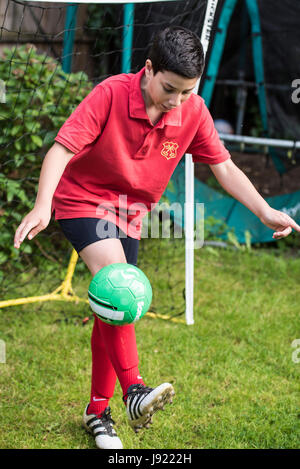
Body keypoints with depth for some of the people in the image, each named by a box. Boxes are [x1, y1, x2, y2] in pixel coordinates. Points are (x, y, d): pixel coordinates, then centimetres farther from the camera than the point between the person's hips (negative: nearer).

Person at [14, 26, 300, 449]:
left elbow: (225, 168, -2)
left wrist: (265, 212, -13)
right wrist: (42, 207, -43)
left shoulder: (193, 111, -11)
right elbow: (62, 150, -29)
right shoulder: (111, 94, -24)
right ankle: (133, 390, -29)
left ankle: (98, 409, 22)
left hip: (130, 213, 5)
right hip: (82, 199, -5)